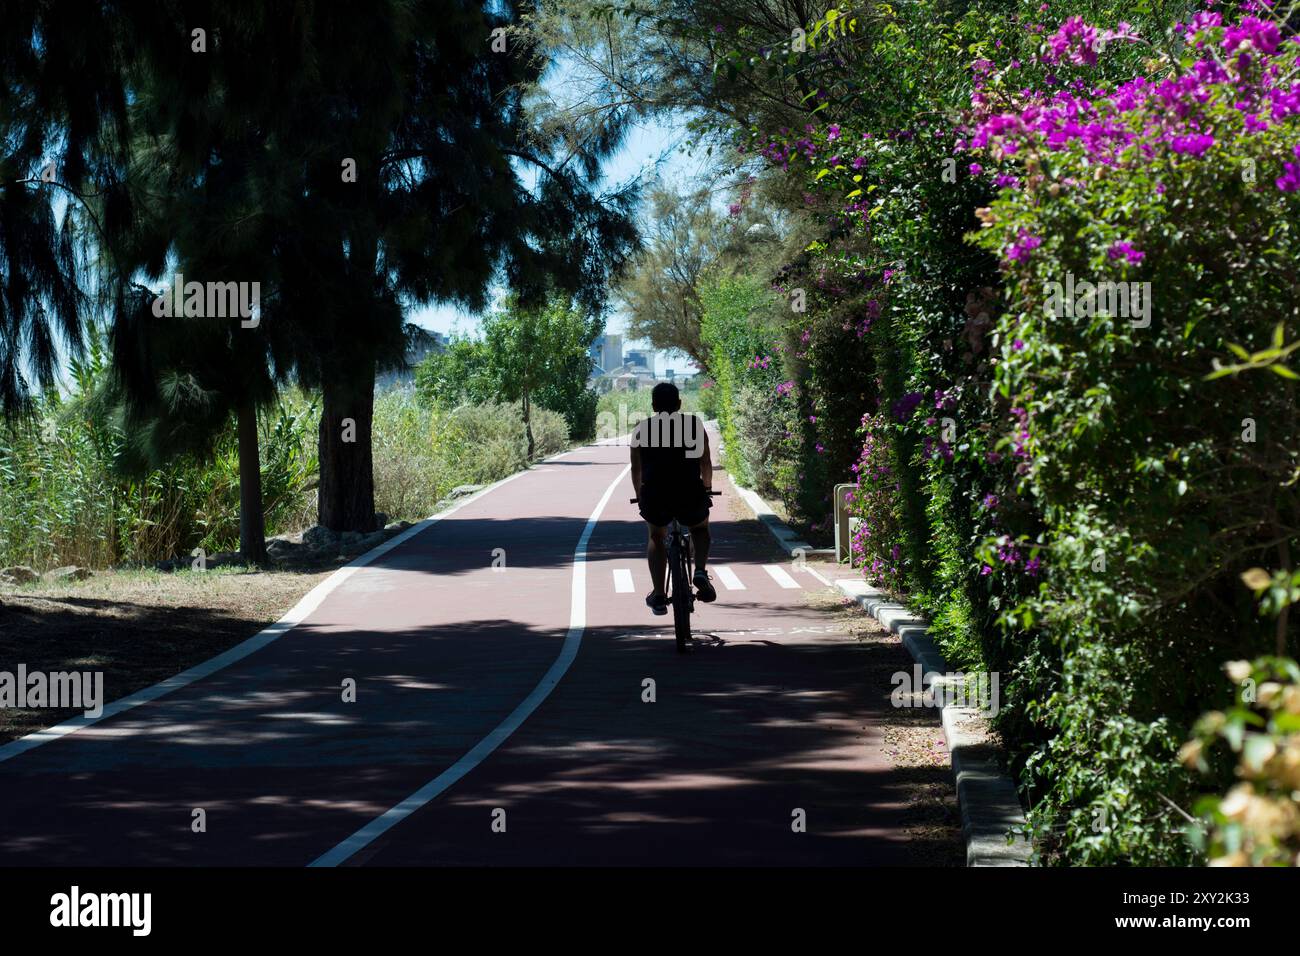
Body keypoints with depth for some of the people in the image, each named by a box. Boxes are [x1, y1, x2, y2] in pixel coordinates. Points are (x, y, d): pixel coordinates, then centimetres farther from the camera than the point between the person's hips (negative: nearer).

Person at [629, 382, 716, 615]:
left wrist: (640, 495, 31)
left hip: (655, 498, 0)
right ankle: (700, 572, 8)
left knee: (656, 538, 29)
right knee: (700, 528, 32)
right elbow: (706, 463, 17)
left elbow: (636, 469, 15)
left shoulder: (642, 429, 10)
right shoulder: (694, 425, 9)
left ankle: (658, 596, 21)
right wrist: (707, 487, 35)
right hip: (690, 497, 0)